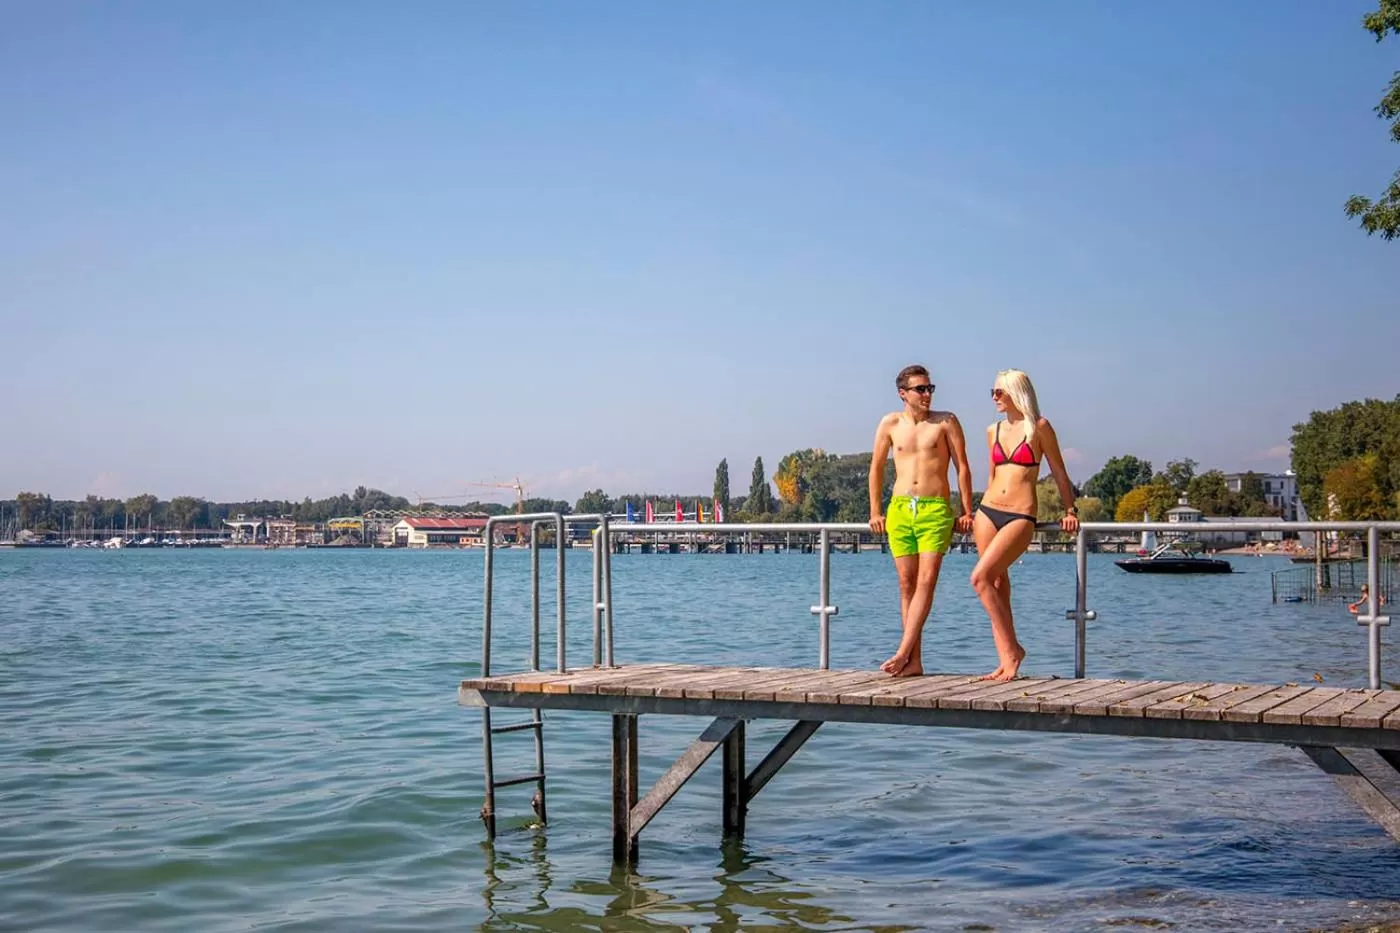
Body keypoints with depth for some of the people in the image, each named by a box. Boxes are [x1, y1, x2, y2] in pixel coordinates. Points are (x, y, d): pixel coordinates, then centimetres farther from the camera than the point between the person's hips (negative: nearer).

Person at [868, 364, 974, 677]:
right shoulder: (890, 424, 9)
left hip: (936, 510, -2)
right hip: (900, 510, 3)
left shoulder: (946, 422, 3)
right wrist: (875, 512, 13)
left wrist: (967, 512, 0)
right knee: (907, 584, 2)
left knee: (926, 581, -13)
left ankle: (902, 653, -16)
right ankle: (914, 662, 5)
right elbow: (876, 468, 17)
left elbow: (963, 467, 4)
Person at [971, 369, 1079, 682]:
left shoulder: (1039, 428, -1)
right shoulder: (993, 431, 14)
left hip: (1020, 517, -6)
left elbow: (1059, 473, 4)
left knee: (981, 577, -20)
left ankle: (1011, 649, -9)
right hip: (988, 512, 6)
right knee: (998, 583, 3)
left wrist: (1070, 510, 0)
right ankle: (1006, 662, 7)